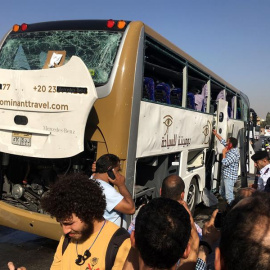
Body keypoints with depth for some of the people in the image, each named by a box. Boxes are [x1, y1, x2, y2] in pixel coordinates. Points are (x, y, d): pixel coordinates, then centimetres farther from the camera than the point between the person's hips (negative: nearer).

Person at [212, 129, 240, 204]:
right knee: (222, 192, 22)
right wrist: (216, 134, 22)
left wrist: (224, 153, -15)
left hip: (229, 177, -11)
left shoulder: (234, 154, -23)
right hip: (225, 175, 11)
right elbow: (223, 141, 19)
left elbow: (225, 162, -28)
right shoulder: (231, 149, 6)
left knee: (229, 195, -13)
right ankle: (229, 204, 34)